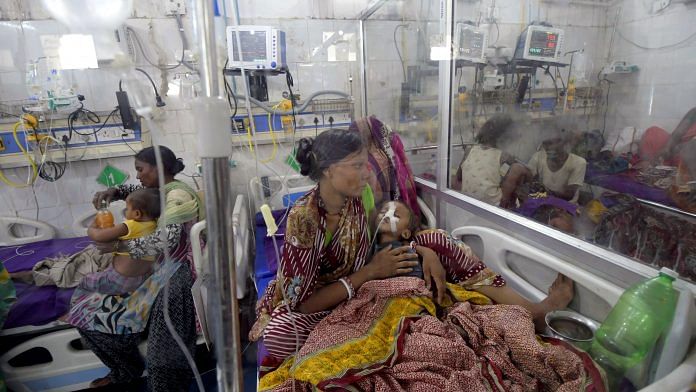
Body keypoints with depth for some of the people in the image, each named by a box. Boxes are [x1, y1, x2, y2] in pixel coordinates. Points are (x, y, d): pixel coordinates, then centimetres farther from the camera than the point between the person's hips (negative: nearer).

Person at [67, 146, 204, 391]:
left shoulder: (177, 194, -17)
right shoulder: (164, 191, 11)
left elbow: (167, 239, -30)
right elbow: (138, 192, 32)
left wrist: (121, 245, -19)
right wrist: (115, 192, 10)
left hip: (176, 275, -9)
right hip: (162, 270, 9)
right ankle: (125, 369, 27)